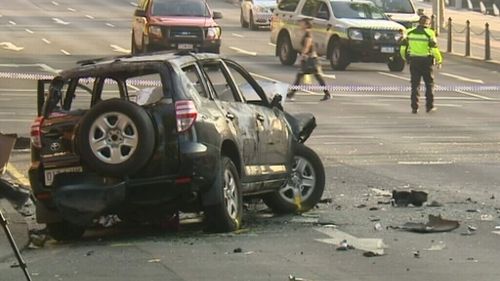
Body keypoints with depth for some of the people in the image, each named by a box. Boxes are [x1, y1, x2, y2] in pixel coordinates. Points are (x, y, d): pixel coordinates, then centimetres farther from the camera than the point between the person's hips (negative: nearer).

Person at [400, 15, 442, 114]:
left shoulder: (410, 32, 4)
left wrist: (405, 58, 19)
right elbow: (434, 49, -11)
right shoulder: (429, 33, -6)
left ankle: (414, 107, 2)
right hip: (426, 61, -2)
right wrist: (439, 61, 0)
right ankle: (429, 106, 11)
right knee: (429, 83, 10)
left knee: (415, 84, 6)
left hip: (413, 60, 2)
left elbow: (403, 48, 4)